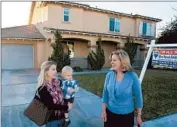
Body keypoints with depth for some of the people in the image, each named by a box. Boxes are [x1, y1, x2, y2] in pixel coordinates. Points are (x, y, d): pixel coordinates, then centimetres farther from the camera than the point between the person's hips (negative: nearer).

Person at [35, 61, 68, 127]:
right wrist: (66, 107, -15)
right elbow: (51, 106, -23)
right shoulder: (42, 88, -22)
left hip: (61, 116, 6)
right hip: (52, 119, -5)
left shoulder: (58, 82, -4)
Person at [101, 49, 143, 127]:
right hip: (110, 113, 2)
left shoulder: (132, 76, -15)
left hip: (126, 115, -2)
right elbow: (105, 93, 1)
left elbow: (138, 96, -6)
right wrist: (104, 111, 1)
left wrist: (139, 115, -1)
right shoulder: (109, 75, -7)